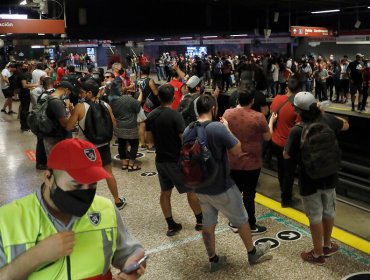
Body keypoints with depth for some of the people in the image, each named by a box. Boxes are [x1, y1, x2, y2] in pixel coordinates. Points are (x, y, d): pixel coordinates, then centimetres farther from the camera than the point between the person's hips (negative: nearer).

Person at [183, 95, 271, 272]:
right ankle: (252, 252, 35)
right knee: (241, 220, 16)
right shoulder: (219, 128, -24)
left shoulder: (187, 131, -4)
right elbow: (237, 151, -13)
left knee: (208, 223, 19)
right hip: (221, 187, -5)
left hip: (199, 187, 6)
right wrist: (227, 129, -5)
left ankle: (213, 260, 32)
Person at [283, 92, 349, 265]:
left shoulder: (297, 130, -24)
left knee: (315, 216, 8)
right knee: (329, 211, 21)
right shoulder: (328, 120, -9)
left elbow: (286, 155, -11)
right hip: (329, 176, 5)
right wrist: (325, 114, 18)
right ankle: (327, 245, 40)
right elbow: (346, 125, 14)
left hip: (309, 180, -5)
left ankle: (318, 254, 22)